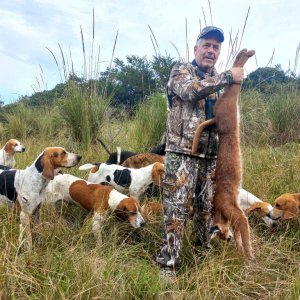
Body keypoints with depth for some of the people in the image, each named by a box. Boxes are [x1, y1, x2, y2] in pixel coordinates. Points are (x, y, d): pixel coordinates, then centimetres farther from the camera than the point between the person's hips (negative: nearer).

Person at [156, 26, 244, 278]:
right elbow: (191, 90, -23)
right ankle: (168, 264, 2)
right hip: (182, 153, -6)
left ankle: (204, 250, 33)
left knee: (206, 206, 15)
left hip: (210, 155, 6)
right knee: (176, 208, -6)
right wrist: (228, 77, -19)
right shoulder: (181, 71, 0)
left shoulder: (219, 80, 17)